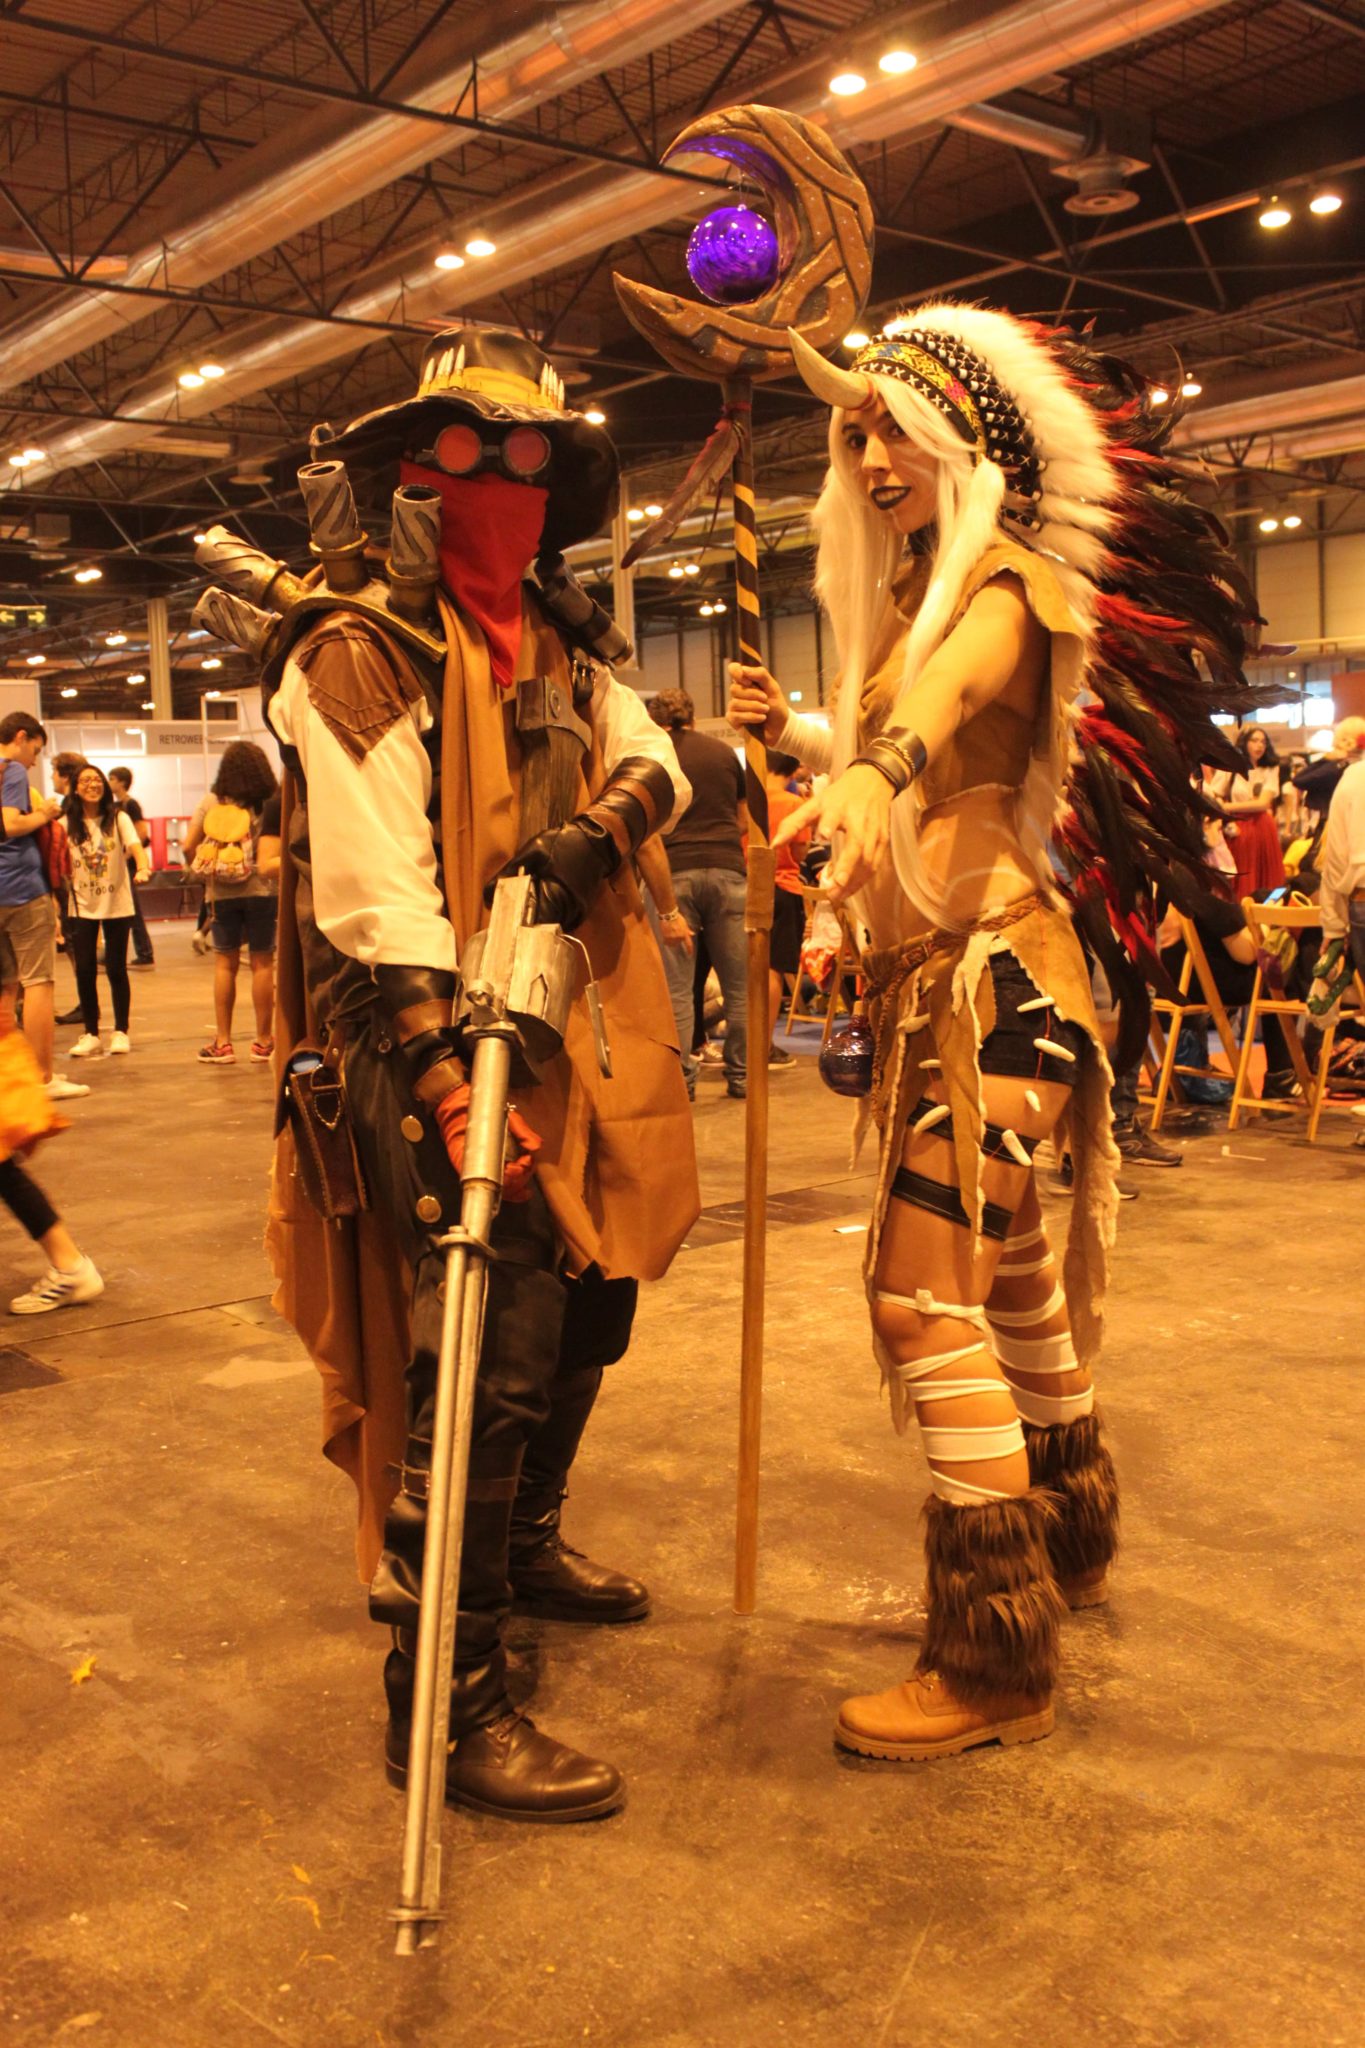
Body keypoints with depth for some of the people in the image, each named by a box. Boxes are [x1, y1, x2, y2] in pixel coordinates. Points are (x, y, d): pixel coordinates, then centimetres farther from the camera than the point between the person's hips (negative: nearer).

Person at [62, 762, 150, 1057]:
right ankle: (90, 1035, 11)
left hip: (117, 905, -1)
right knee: (84, 970, -1)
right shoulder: (67, 823, 1)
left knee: (116, 969, 2)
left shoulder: (118, 818, -2)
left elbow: (135, 845, -16)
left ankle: (121, 1032, 16)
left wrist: (143, 867, -36)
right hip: (82, 906, 1)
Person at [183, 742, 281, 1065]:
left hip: (222, 893, 2)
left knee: (224, 964, 7)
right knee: (262, 962, 4)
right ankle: (263, 1040, 9)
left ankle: (222, 1042, 9)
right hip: (260, 890, -2)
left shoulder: (211, 802, 1)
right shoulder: (270, 803, -4)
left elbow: (188, 847, -1)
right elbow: (272, 857, -13)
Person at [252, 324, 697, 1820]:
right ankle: (446, 1704, -3)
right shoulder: (363, 652, -11)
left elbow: (654, 763, 13)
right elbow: (373, 893, -20)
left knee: (587, 1309, 19)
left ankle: (525, 1546, 43)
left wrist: (599, 826, -11)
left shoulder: (560, 646, 15)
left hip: (572, 1034, 9)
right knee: (492, 1352, -14)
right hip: (437, 1042, -8)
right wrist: (450, 1082, -28)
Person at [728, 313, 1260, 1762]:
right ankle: (1069, 1542, 39)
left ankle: (993, 1661, -4)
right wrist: (794, 734, 18)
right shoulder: (916, 595, 16)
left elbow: (944, 712, -35)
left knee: (928, 1285, -14)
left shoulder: (1005, 585, -11)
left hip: (992, 968, -10)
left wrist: (870, 779, -52)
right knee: (1007, 1264, 19)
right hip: (933, 972, 10)